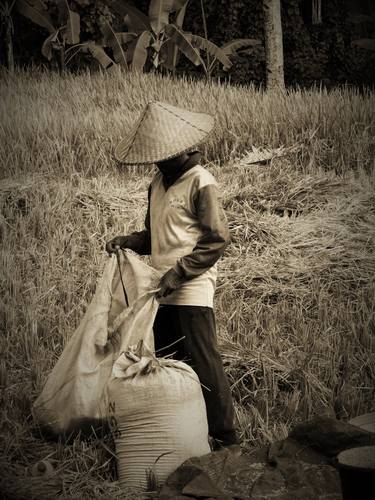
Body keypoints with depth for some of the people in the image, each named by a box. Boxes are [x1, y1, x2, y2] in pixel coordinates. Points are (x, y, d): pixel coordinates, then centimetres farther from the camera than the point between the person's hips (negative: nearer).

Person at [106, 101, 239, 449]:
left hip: (192, 291, -8)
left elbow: (217, 238, -15)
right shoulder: (158, 184, 15)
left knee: (204, 363, -8)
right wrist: (128, 242, 3)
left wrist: (177, 273, -18)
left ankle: (225, 439, -1)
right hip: (163, 292, 8)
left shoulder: (200, 183, -10)